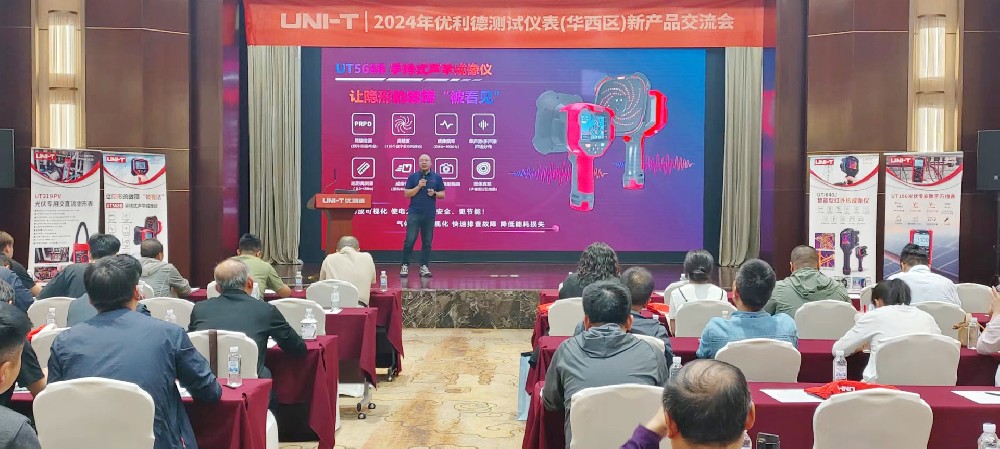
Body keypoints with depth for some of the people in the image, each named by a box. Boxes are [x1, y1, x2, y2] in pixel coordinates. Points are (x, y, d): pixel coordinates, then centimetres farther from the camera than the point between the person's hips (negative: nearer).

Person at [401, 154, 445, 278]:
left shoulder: (437, 177, 9)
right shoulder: (413, 177, 6)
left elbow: (442, 194, 11)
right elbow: (406, 194, 1)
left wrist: (434, 193, -9)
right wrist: (418, 186, -11)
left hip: (429, 214, 2)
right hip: (414, 213, -1)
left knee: (427, 242, 4)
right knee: (410, 240, -5)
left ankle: (424, 267, 10)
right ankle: (405, 265, 1)